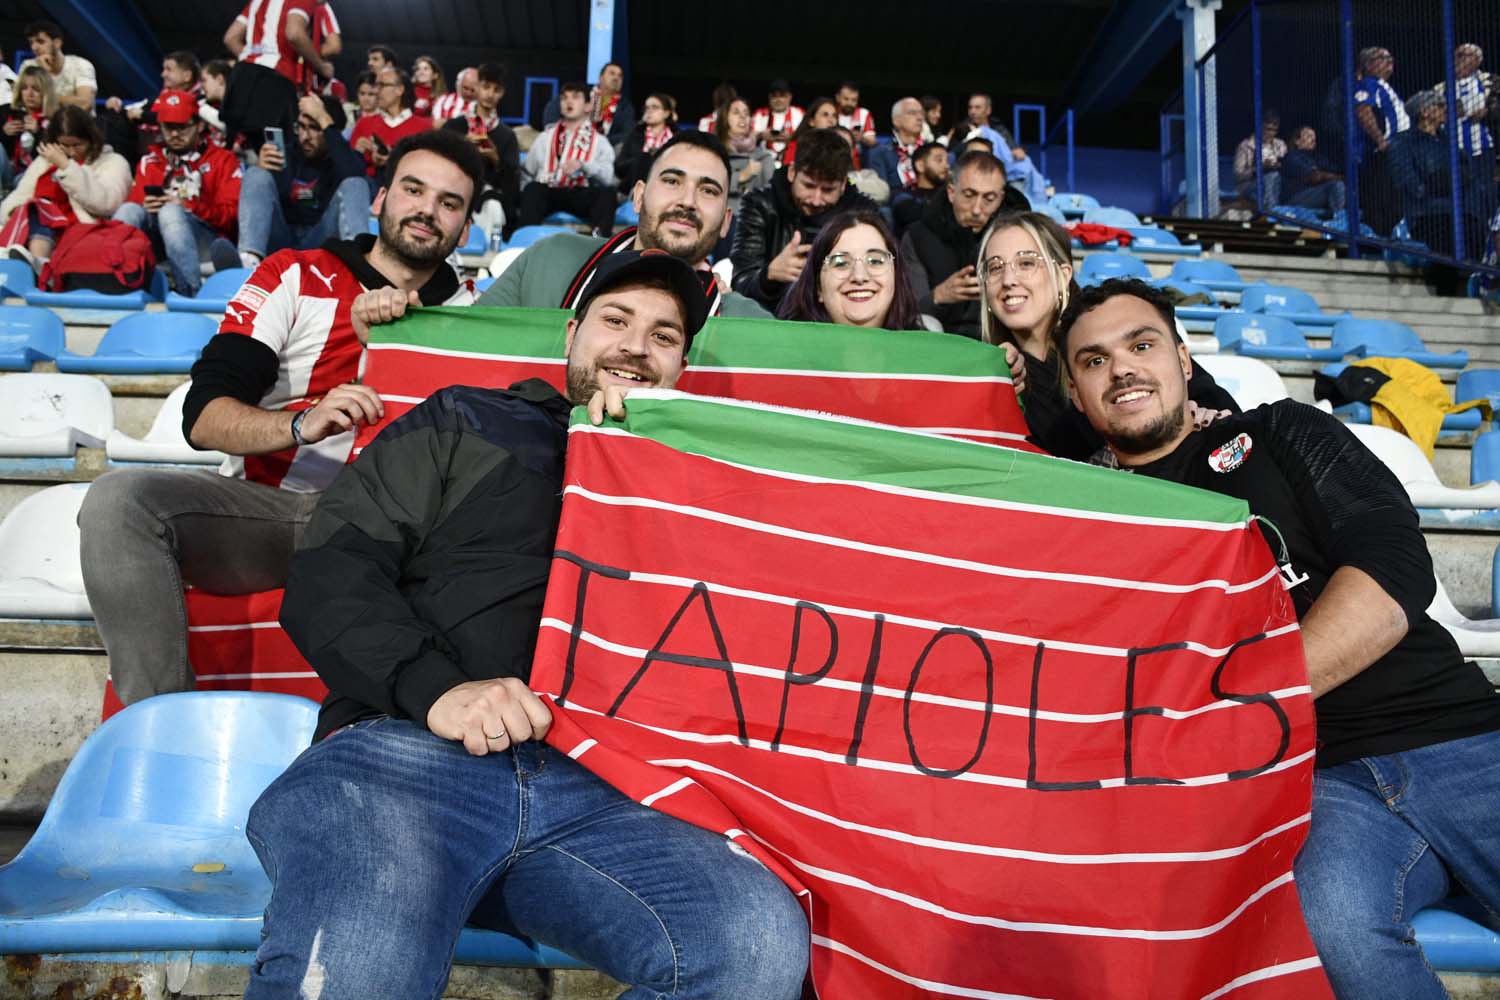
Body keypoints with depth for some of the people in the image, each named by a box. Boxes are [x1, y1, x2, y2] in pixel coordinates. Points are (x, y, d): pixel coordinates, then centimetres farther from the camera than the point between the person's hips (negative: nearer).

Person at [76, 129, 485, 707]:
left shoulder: (466, 313, 14)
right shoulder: (296, 276, 10)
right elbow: (203, 417, -2)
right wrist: (301, 425, -23)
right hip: (262, 505, 1)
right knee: (119, 498, -27)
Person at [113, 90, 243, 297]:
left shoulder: (222, 159, 16)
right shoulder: (150, 161, 27)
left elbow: (233, 214, 1)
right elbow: (132, 207, 16)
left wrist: (188, 207, -12)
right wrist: (145, 208, -7)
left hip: (208, 238, -3)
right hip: (158, 240, 3)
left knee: (170, 212, -32)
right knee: (128, 210, -23)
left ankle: (191, 292, -45)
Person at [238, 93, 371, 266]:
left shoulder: (346, 158, 8)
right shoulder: (287, 156, 15)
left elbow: (353, 174, -20)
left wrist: (324, 120, -16)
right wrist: (259, 169, -12)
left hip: (320, 243, -3)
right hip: (279, 242, 3)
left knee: (355, 183, -18)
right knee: (256, 174, -12)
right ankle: (250, 258, -38)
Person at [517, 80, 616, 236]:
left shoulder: (600, 141, 18)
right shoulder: (545, 138, 25)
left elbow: (608, 176, -1)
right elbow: (526, 173, 21)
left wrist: (583, 166, -21)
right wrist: (528, 197, -1)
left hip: (582, 196, -1)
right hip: (547, 193, 1)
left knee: (607, 192, -31)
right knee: (533, 189, -32)